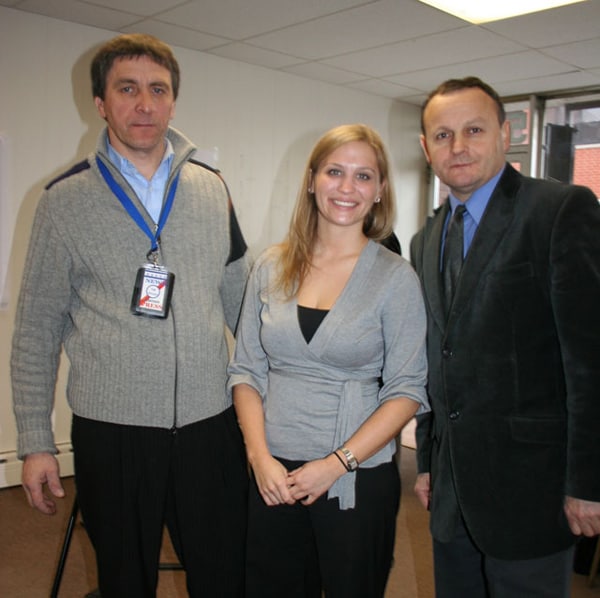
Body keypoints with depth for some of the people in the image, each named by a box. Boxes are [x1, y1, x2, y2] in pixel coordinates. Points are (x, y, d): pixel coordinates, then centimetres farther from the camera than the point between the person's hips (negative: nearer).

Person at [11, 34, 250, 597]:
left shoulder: (211, 189, 5)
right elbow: (37, 330, 1)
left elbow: (240, 300, 11)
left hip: (210, 423, 2)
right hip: (112, 429, -2)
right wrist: (34, 443, 0)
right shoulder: (65, 200, -2)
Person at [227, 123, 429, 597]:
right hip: (273, 478, 3)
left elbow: (407, 390, -7)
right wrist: (260, 456, -7)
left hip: (359, 482, -2)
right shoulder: (272, 267, 2)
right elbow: (246, 371, 4)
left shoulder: (396, 277, -6)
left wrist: (337, 464, -14)